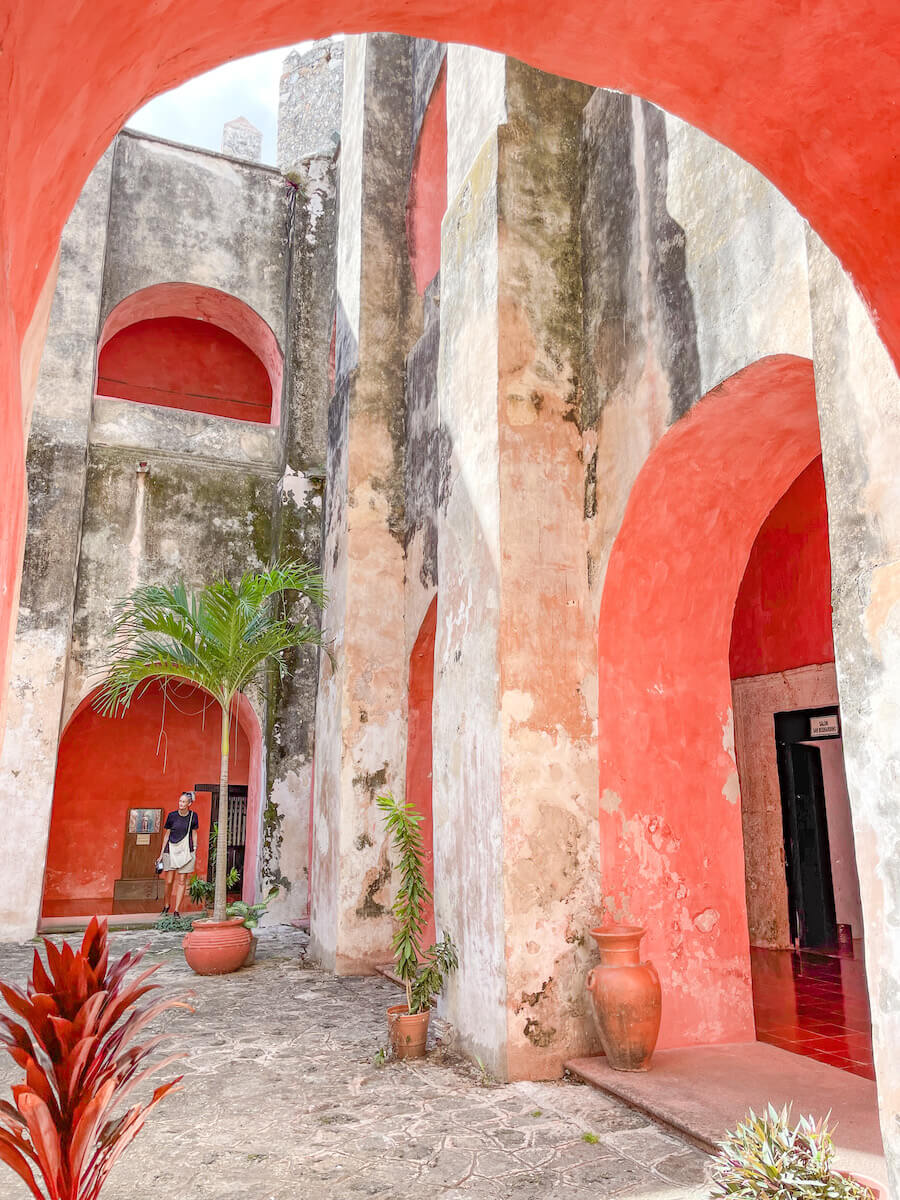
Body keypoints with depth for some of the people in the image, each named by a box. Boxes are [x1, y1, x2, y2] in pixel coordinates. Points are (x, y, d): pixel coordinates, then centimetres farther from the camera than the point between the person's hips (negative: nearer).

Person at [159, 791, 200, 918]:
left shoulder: (193, 816, 0)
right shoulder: (172, 816, -3)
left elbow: (194, 834, 8)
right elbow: (167, 835, 5)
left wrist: (194, 851, 5)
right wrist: (161, 854, 7)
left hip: (186, 851, 0)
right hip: (171, 850, 0)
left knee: (182, 881, 1)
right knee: (169, 881, 1)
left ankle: (176, 911, 7)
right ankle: (167, 905, 26)